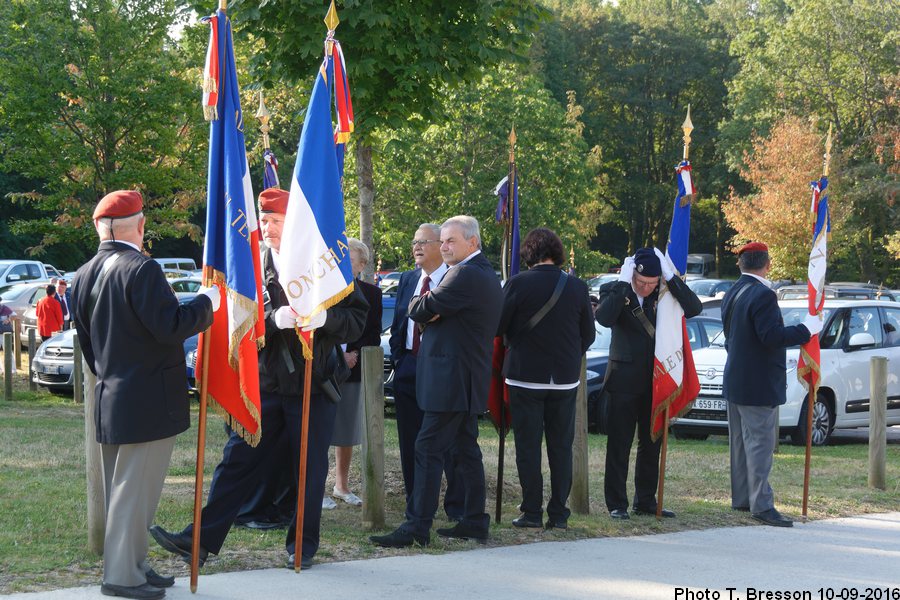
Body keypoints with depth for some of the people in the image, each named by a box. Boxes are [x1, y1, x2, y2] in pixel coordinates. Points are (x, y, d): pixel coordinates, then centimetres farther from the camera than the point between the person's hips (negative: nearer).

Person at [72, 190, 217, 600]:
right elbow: (170, 326, -22)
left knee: (122, 487, 15)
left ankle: (133, 565, 23)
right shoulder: (142, 270, -18)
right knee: (135, 490, -4)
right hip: (148, 404, -9)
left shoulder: (84, 276, 9)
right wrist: (206, 302, -8)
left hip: (109, 402, 9)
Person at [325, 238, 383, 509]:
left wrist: (353, 355, -13)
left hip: (354, 371, 3)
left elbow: (373, 336, 3)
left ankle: (342, 486, 23)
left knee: (347, 434, 12)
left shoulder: (371, 293, 5)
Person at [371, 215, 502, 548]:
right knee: (467, 449, 14)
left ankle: (417, 527, -10)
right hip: (470, 381, 10)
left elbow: (420, 310, -15)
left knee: (428, 451, -9)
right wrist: (431, 310, -4)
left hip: (452, 380, -10)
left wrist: (421, 303, 5)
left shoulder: (464, 275, -17)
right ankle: (475, 521, 19)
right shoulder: (486, 275, 17)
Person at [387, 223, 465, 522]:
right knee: (410, 442, 11)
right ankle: (416, 505, 20)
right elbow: (397, 324, 17)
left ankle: (456, 506, 9)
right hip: (408, 367, 7)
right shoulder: (407, 280, 14)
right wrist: (397, 359, 8)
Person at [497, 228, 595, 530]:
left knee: (528, 446, 4)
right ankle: (559, 514, 10)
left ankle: (532, 513, 4)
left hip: (525, 377, -3)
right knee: (561, 446, 10)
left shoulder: (518, 284, -12)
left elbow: (497, 326, -6)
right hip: (565, 379, 3)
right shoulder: (577, 287, -1)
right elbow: (589, 335, 7)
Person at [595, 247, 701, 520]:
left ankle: (646, 501, 20)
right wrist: (623, 285, -25)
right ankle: (616, 504, 5)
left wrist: (671, 278, -18)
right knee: (619, 444, 0)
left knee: (651, 444, 11)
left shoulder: (663, 293, 2)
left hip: (655, 381, 4)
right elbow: (603, 318, -25)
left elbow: (694, 308, -12)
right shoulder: (613, 291, -6)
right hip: (625, 380, -3)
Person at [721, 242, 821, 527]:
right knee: (759, 443, -8)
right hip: (759, 385, -9)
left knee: (741, 442, 15)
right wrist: (807, 329, -16)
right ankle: (761, 505, -8)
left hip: (735, 382, 9)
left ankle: (741, 498, 22)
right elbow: (771, 336, -25)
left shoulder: (732, 294, 9)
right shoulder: (763, 295, -19)